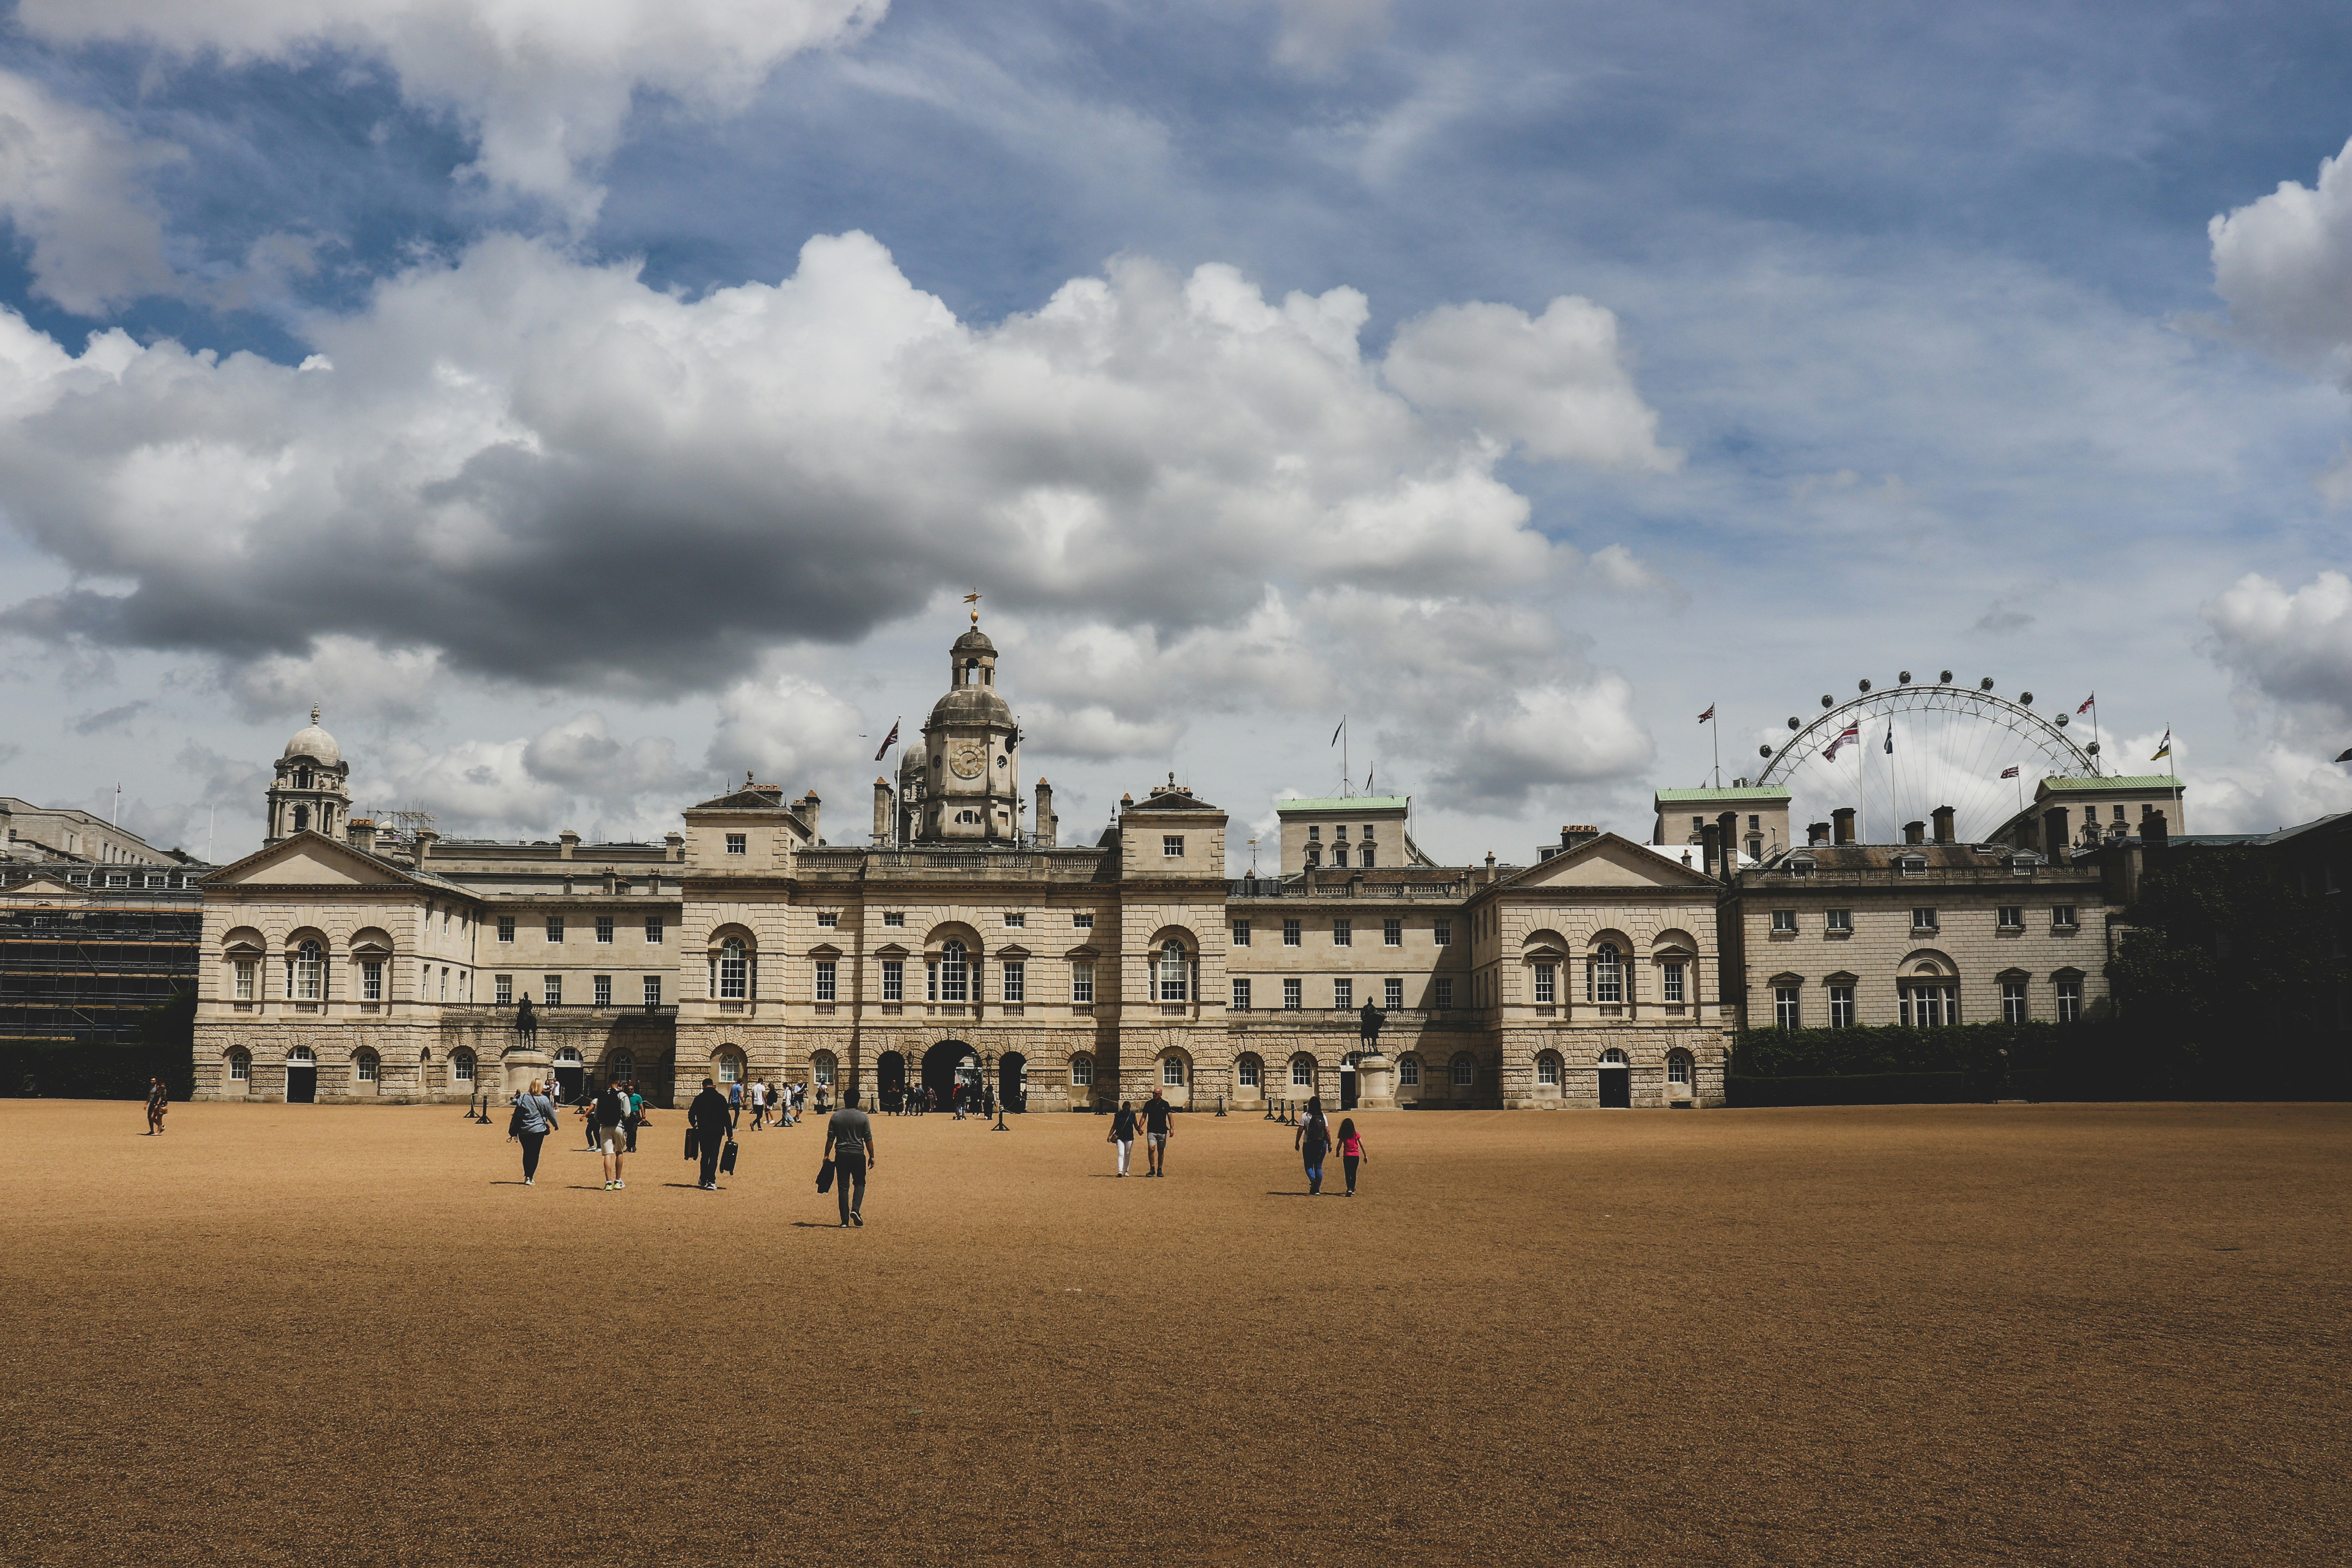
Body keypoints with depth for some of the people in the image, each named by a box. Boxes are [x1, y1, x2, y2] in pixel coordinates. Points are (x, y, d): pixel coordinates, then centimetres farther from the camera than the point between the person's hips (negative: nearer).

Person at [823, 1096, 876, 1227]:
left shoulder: (836, 1117, 0)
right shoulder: (863, 1117, -4)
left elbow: (830, 1139, 2)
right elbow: (868, 1139, -2)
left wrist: (827, 1155, 10)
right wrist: (872, 1156, 7)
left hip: (841, 1155, 1)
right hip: (858, 1155, -1)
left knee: (843, 1187, 4)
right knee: (860, 1183, 15)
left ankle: (845, 1221, 3)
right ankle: (855, 1210, -7)